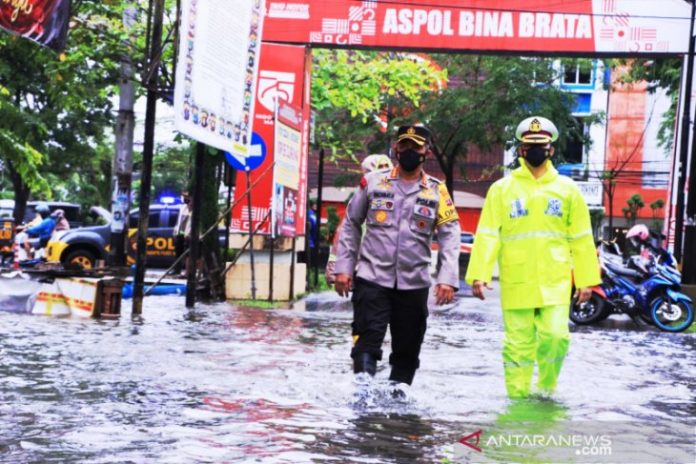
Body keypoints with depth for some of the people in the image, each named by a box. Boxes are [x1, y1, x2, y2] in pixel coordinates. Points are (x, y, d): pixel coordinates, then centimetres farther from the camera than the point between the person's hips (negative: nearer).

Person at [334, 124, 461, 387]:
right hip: (372, 278, -1)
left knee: (407, 349, 10)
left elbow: (450, 235, -3)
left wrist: (448, 278, -15)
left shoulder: (437, 191, 3)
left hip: (414, 283, 1)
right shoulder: (373, 182, 4)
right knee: (367, 342, -11)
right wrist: (344, 267, 4)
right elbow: (350, 225, 10)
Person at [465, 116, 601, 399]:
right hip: (516, 283, 0)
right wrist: (479, 274, -9)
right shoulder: (502, 189, 5)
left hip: (555, 282, 0)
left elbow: (581, 238, 10)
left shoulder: (567, 189, 8)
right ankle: (518, 396, 14)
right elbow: (487, 234, 0)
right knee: (518, 342, 3)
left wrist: (586, 279, 6)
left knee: (555, 335, -10)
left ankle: (546, 387, 14)